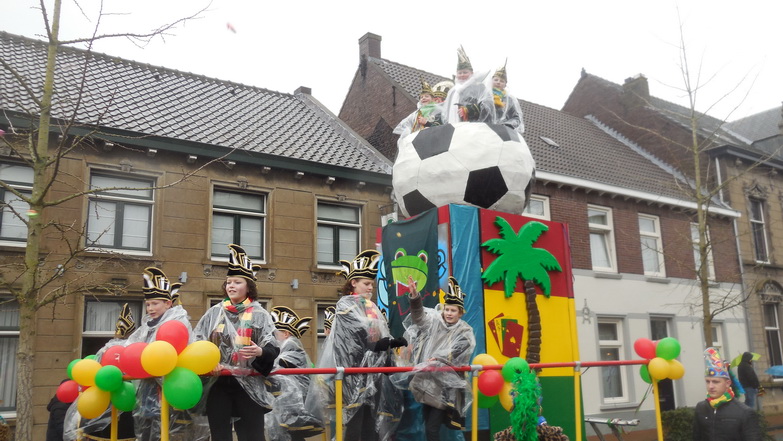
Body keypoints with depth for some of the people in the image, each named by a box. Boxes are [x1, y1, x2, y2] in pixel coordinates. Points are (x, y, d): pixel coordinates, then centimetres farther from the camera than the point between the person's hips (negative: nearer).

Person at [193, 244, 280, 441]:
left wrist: (260, 352, -26)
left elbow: (273, 349, -4)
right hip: (217, 384, 3)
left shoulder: (259, 314, 3)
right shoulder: (214, 313, 11)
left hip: (249, 385, -3)